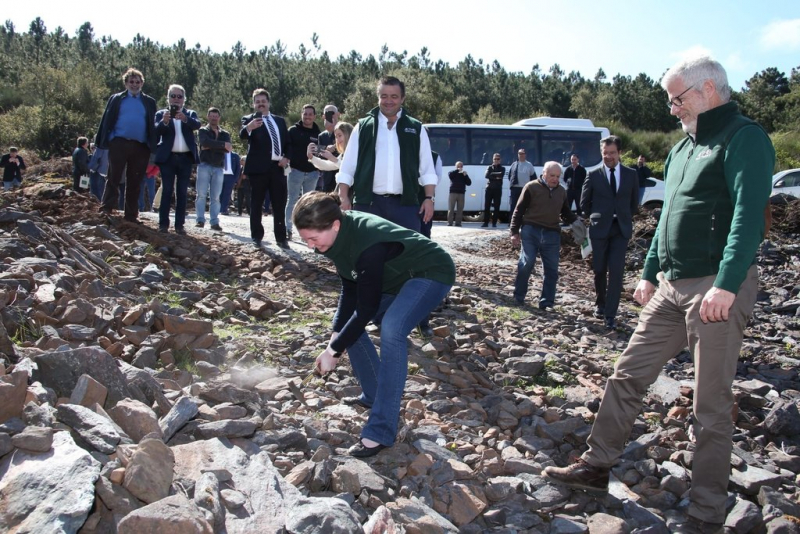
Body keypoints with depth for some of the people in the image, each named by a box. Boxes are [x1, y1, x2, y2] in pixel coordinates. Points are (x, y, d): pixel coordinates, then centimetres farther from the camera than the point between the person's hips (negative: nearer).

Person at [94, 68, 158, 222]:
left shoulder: (149, 102, 12)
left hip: (140, 147, 1)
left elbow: (153, 125, 7)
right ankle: (106, 209, -2)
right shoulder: (116, 99, 10)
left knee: (135, 182, 6)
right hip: (119, 143, -1)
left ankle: (131, 215, 12)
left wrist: (154, 146, -3)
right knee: (113, 177, -3)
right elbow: (106, 121, 5)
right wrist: (100, 140, -5)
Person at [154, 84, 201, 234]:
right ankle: (163, 223, 0)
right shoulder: (161, 113, 7)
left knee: (182, 192, 3)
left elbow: (197, 125, -10)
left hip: (186, 158, 1)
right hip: (168, 157, -1)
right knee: (167, 190, -2)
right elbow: (157, 130, -9)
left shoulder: (190, 113, 11)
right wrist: (164, 121, -30)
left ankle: (180, 224, 6)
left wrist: (185, 118, -30)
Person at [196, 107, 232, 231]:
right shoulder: (203, 131, 8)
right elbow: (206, 142, -15)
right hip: (204, 165, -2)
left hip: (218, 168, 2)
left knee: (215, 197, -1)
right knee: (201, 194, -8)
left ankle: (215, 222, -3)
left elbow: (227, 149, -2)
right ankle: (200, 220, -7)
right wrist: (222, 144, -19)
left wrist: (210, 147, -10)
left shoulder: (225, 134, 16)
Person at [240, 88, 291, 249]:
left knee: (280, 205, 5)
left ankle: (281, 238, 11)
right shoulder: (249, 119, 2)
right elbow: (242, 135, -18)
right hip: (259, 167, -4)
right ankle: (256, 238, 7)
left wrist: (286, 158, 1)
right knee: (256, 204, 1)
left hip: (277, 167, 4)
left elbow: (287, 142, 20)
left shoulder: (280, 120, 17)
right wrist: (248, 127, -40)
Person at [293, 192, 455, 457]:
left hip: (432, 274, -9)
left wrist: (333, 351, -20)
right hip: (395, 277, 10)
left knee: (391, 329, -32)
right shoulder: (342, 234, -10)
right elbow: (349, 290, -1)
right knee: (347, 322, 8)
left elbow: (366, 308, -28)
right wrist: (336, 337, -10)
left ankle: (381, 432, -28)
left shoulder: (368, 244, -35)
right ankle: (373, 394, 20)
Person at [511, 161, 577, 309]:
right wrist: (515, 232, -6)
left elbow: (566, 213, 20)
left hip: (552, 234, 4)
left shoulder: (561, 191, 12)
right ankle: (519, 297, 9)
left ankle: (546, 301, 10)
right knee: (526, 264, -6)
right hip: (531, 231, -4)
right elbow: (519, 210, -1)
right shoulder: (531, 187, -3)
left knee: (551, 269, 2)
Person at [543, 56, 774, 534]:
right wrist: (650, 274, 21)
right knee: (628, 376, 10)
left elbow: (749, 213, -21)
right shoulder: (684, 147, 18)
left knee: (712, 405, 0)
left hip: (718, 288, -8)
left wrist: (726, 285, -29)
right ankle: (597, 466, 24)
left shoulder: (744, 138, -9)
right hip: (671, 287, 8)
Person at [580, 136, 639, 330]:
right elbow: (584, 204, 7)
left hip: (621, 229, 0)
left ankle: (610, 314, -6)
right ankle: (600, 304, 31)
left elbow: (634, 203, 14)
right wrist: (598, 217, 5)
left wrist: (623, 217, 7)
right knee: (599, 270, 9)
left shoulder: (631, 175, 4)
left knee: (616, 272, -8)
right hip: (599, 229, 0)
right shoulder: (593, 175, 0)